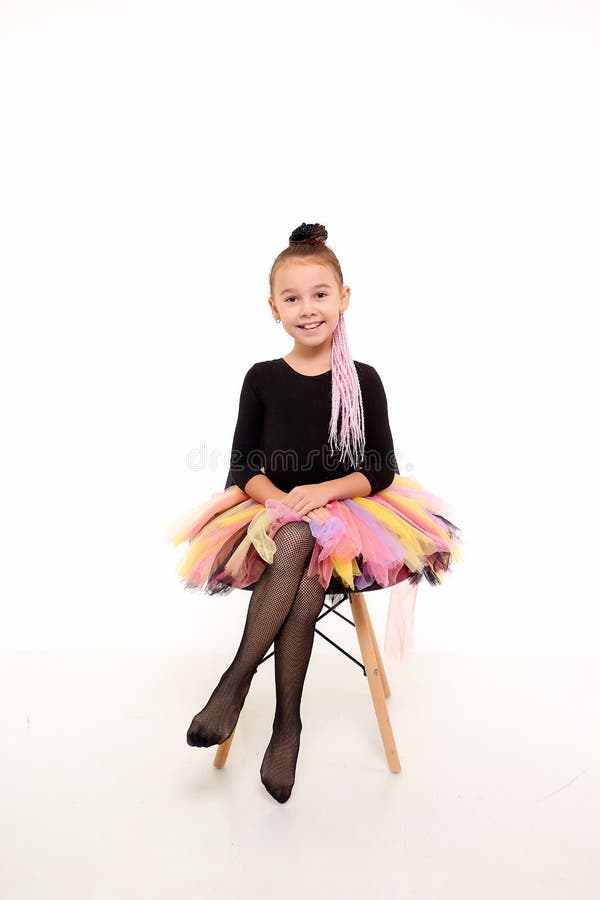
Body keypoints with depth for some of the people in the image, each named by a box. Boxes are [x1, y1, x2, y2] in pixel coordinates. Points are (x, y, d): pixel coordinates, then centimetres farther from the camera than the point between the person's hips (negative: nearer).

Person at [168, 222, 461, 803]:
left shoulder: (363, 381, 1)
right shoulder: (262, 379, 3)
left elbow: (381, 472, -1)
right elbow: (243, 467, 3)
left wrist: (322, 491, -18)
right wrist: (278, 498, -17)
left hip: (346, 516, 0)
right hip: (271, 514, 1)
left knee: (303, 540, -34)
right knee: (299, 557, -33)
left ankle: (237, 679, -19)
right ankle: (287, 722, -22)